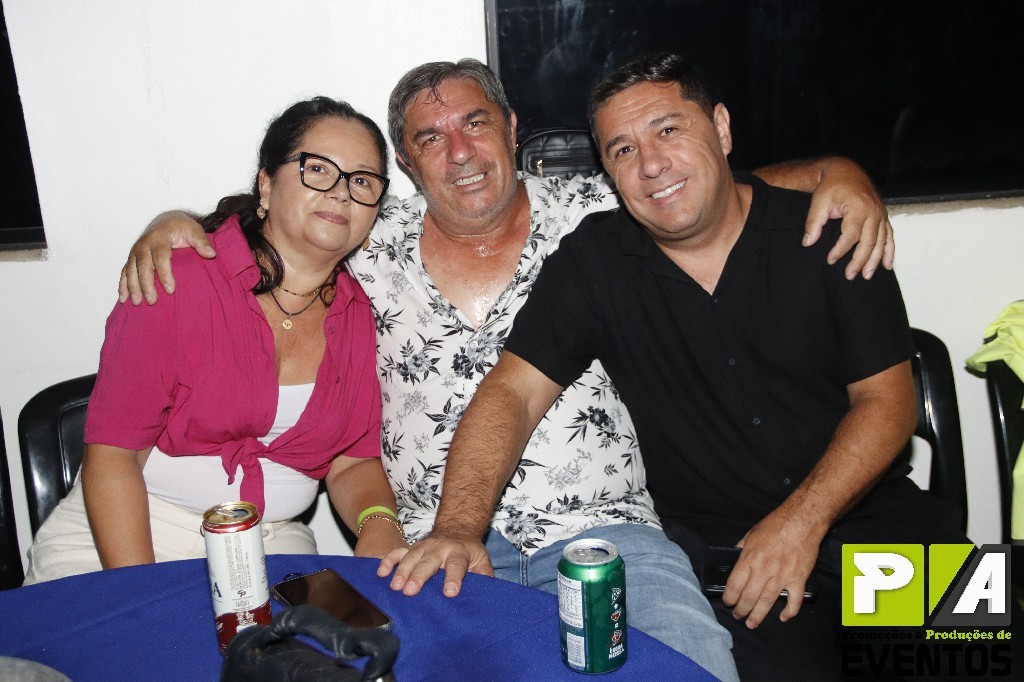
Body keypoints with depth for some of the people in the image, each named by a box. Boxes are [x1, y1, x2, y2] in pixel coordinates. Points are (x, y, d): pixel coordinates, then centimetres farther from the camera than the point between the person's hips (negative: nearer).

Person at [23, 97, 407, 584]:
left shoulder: (355, 314, 3)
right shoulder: (179, 279, -12)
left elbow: (353, 461, 7)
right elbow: (111, 452, -12)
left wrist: (380, 522, -15)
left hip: (272, 544, 3)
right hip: (119, 543, -3)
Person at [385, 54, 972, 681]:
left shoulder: (828, 234, -2)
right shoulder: (593, 260, -2)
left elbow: (886, 399, -1)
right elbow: (514, 392, -8)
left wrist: (801, 520, -14)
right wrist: (460, 526, -24)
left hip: (866, 509, 2)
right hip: (715, 546, -1)